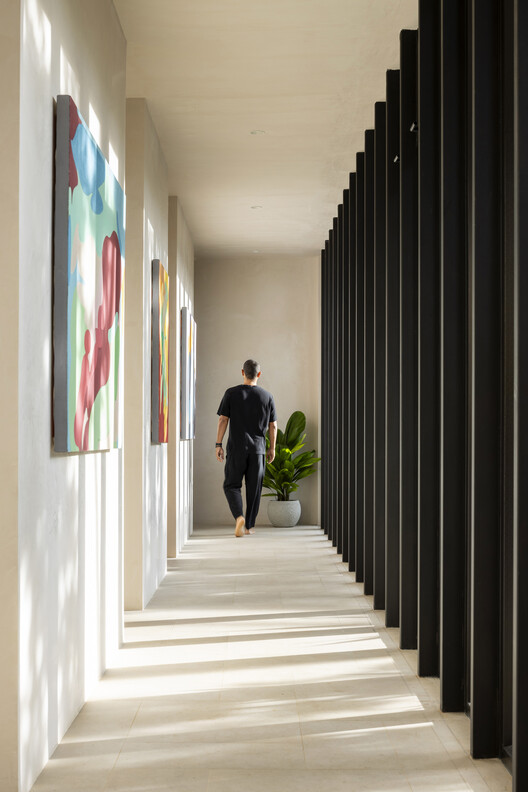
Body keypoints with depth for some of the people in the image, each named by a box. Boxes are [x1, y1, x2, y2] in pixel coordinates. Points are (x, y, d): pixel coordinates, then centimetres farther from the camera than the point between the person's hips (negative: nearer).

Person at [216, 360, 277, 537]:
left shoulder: (231, 394, -2)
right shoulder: (267, 396, 2)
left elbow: (223, 420, -5)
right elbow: (273, 425, 4)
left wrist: (218, 445, -1)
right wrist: (272, 448, 14)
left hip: (236, 448, -1)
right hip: (258, 448, 1)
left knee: (232, 485, 6)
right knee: (254, 488, 10)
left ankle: (239, 516, -17)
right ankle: (249, 525, 15)